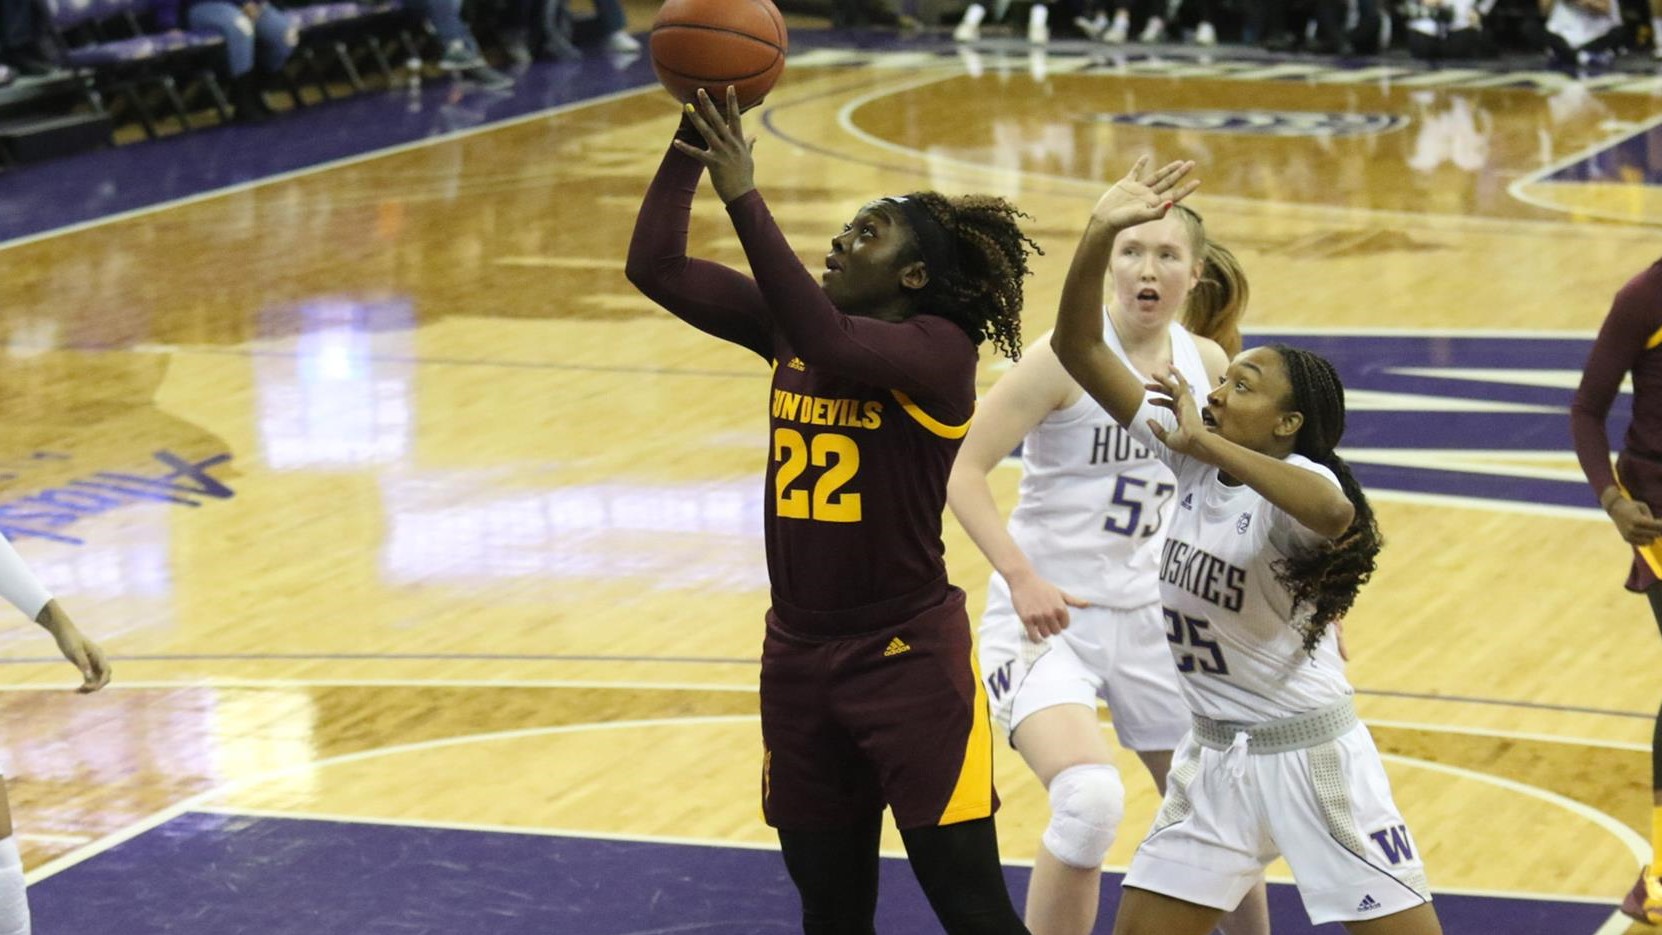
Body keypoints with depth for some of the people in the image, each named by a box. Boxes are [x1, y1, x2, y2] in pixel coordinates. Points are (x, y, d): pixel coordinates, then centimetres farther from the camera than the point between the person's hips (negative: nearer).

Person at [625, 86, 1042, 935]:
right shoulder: (789, 327, 4)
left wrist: (743, 196, -34)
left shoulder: (938, 349, -15)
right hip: (800, 656, 7)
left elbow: (833, 344, -34)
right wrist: (691, 136, -11)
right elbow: (654, 267, 0)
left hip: (910, 659, -7)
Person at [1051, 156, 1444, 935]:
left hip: (1309, 752, -6)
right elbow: (1078, 348, -6)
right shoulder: (1191, 458, -2)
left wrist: (1204, 443, -45)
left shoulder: (1300, 479, -18)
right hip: (1214, 753, 6)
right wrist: (1100, 234, -21)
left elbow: (1334, 514, -46)